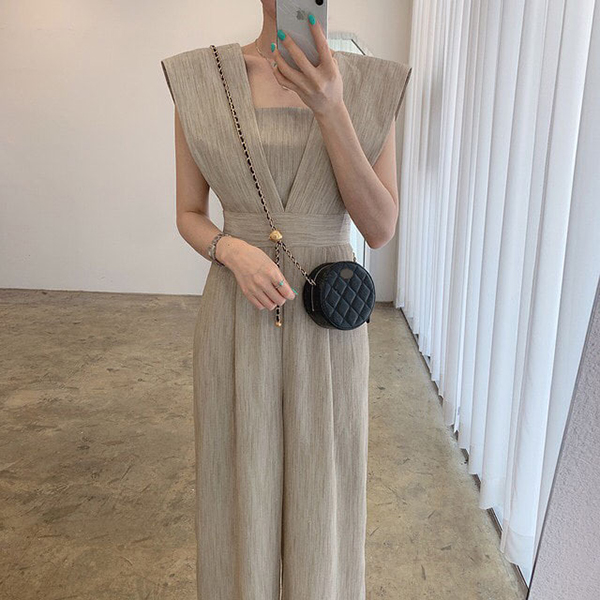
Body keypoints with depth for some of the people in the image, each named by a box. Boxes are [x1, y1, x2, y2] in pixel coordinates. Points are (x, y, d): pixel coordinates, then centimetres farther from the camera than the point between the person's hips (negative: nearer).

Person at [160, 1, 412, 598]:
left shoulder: (373, 87, -3)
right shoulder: (199, 80, -2)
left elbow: (380, 230, -10)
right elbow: (188, 217, 2)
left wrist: (331, 110, -24)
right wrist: (234, 253, -21)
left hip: (327, 323, 0)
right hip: (238, 320, 0)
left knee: (321, 493, 14)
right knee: (243, 485, 16)